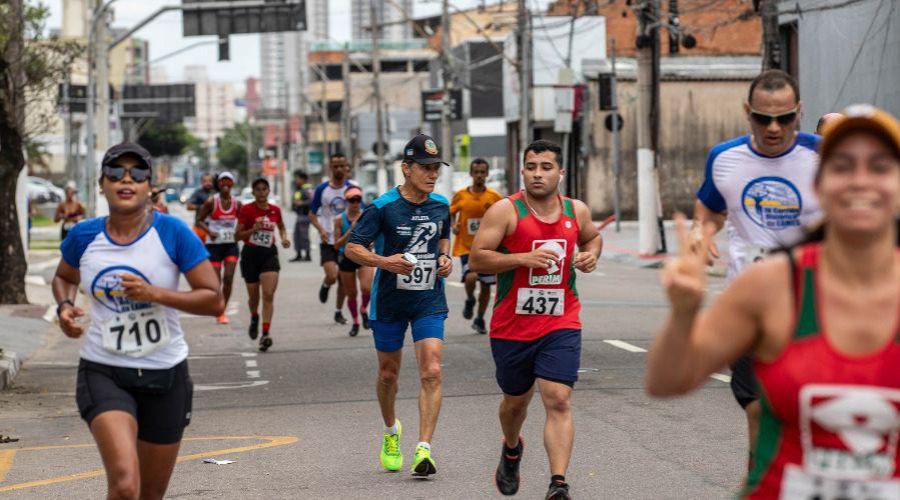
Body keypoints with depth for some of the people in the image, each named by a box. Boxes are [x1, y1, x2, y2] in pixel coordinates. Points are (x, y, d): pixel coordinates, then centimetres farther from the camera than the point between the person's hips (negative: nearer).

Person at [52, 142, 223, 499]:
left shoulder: (172, 233, -9)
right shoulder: (83, 236, -2)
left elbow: (214, 300, -10)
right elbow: (64, 277, 21)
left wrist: (155, 293, -22)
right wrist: (65, 305, -1)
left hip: (165, 374, 1)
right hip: (103, 373, -1)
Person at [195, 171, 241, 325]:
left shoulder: (236, 204, 3)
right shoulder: (211, 202, -7)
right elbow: (198, 221, -4)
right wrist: (209, 231, -20)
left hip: (231, 244, 3)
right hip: (214, 244, -3)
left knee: (229, 278, -7)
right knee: (216, 280, -1)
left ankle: (223, 311, 6)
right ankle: (219, 313, 15)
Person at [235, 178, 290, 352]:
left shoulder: (275, 210, 3)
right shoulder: (246, 210, -7)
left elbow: (281, 227, 24)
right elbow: (237, 235, -7)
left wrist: (284, 237, 4)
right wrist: (254, 229, -22)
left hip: (269, 254, 1)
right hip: (251, 254, -1)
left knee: (269, 294, -14)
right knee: (253, 295, 11)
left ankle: (265, 334, -18)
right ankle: (254, 317, 45)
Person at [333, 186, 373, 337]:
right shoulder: (340, 219, -6)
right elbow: (337, 245, -7)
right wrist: (350, 231, -18)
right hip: (346, 257, 0)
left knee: (366, 288, -21)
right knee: (351, 294, 9)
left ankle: (364, 310, 11)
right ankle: (355, 322, 32)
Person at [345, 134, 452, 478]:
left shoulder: (441, 206, 2)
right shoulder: (383, 207, -11)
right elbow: (352, 248, -9)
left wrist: (445, 257, 2)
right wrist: (384, 261, -26)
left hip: (430, 300, 2)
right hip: (389, 302, -2)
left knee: (431, 372, -15)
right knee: (388, 373, 12)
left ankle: (423, 450, -16)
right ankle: (391, 432, 40)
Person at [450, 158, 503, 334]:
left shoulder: (494, 197, -2)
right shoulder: (461, 195, -1)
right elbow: (451, 212, 15)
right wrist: (453, 226, -3)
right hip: (466, 247, -2)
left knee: (486, 286, 7)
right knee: (470, 277, -24)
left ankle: (480, 320, 27)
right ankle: (470, 301, 10)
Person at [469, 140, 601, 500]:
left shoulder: (576, 212, 3)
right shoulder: (506, 211, -9)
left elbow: (592, 238, 26)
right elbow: (476, 259, -13)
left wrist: (591, 255, 3)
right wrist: (523, 259, -24)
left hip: (561, 325, 1)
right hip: (512, 327, -1)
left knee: (558, 400, -15)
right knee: (516, 399, 18)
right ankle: (512, 449, 51)